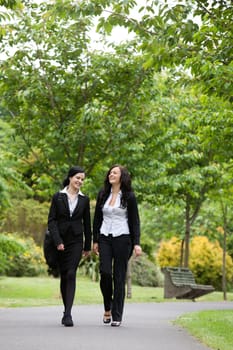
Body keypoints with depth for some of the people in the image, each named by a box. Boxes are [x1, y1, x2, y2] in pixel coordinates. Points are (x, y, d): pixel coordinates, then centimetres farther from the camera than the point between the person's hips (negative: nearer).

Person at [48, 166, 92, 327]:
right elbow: (51, 220, -3)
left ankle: (68, 314, -18)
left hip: (76, 241, 0)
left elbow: (87, 223, 10)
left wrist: (88, 246, 11)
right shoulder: (58, 197, 1)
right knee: (63, 276, 7)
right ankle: (67, 311, 19)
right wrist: (57, 241, -14)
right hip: (60, 241, 0)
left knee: (71, 274, -13)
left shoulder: (84, 199, 6)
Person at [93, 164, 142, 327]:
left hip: (122, 239, -2)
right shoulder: (103, 194, 10)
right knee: (105, 272, -12)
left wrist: (137, 243, -7)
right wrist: (95, 240, 11)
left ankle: (117, 316, 3)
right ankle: (107, 308, 10)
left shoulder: (129, 196, 1)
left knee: (119, 277, -2)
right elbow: (97, 218, 15)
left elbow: (135, 221, 0)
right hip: (105, 238, 3)